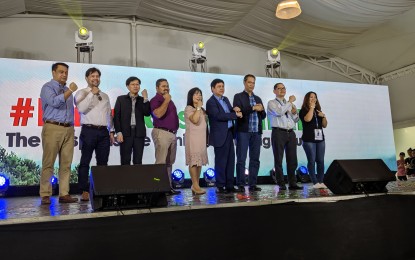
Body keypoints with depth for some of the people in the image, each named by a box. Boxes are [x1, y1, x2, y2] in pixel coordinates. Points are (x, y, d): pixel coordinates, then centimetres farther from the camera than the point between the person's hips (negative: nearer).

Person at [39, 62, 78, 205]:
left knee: (66, 164, 1)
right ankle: (45, 195, 0)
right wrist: (70, 91, -13)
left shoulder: (67, 90, 22)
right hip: (53, 128, -6)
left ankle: (64, 194, 4)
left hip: (69, 130, 6)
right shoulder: (48, 87, 3)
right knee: (48, 163, -5)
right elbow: (54, 102, -15)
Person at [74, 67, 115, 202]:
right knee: (85, 162, -3)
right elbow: (81, 109, -13)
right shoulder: (82, 93, 5)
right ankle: (84, 192, 0)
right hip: (89, 130, -5)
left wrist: (111, 131, 12)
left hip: (104, 131, 5)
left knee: (103, 162, 4)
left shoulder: (105, 96, 19)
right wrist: (92, 93, -11)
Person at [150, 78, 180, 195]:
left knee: (169, 163, 9)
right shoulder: (155, 100, -4)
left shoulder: (170, 101, 21)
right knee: (161, 162, -11)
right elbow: (158, 114, -22)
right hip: (161, 133, -8)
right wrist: (166, 100, -17)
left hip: (172, 133, 8)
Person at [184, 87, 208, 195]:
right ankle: (195, 185, -11)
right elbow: (195, 120, -20)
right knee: (193, 161, -11)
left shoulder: (201, 109, 21)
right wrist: (198, 107, -13)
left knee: (200, 161, 5)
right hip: (193, 137, -8)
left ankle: (196, 185, 10)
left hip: (202, 138, 8)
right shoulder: (189, 108, -3)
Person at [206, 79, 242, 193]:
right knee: (221, 161, -1)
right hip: (220, 135, -8)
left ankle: (229, 185, 16)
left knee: (230, 161, 9)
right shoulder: (211, 102, -8)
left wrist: (235, 110, -2)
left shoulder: (225, 99, 17)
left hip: (229, 133, 8)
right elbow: (219, 116, -20)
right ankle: (220, 186, 7)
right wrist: (235, 114, -17)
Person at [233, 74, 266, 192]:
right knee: (241, 159, -4)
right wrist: (253, 108, -13)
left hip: (256, 133, 5)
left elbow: (263, 116, 16)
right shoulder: (238, 97, 4)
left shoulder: (258, 98, 20)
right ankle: (240, 185, 1)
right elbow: (238, 112, -11)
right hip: (243, 132, -5)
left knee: (255, 159, 4)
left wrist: (261, 110, -5)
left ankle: (252, 184, 10)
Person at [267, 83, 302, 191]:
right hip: (278, 132, -5)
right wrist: (290, 102, -8)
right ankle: (281, 184, 3)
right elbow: (279, 112, -17)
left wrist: (295, 113, 2)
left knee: (292, 159, 3)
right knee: (278, 160, -2)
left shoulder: (289, 103, 21)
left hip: (291, 133, 5)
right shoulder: (272, 103, 3)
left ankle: (292, 183, 9)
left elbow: (296, 120, 23)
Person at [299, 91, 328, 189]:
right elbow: (308, 119, -20)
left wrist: (323, 116, 1)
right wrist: (311, 107, -9)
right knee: (311, 161, -6)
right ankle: (315, 182, -4)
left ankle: (321, 182, 7)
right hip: (309, 140, -5)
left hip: (320, 139, 5)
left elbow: (325, 125, 18)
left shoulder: (318, 111, 18)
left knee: (320, 161, 2)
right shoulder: (303, 111, 2)